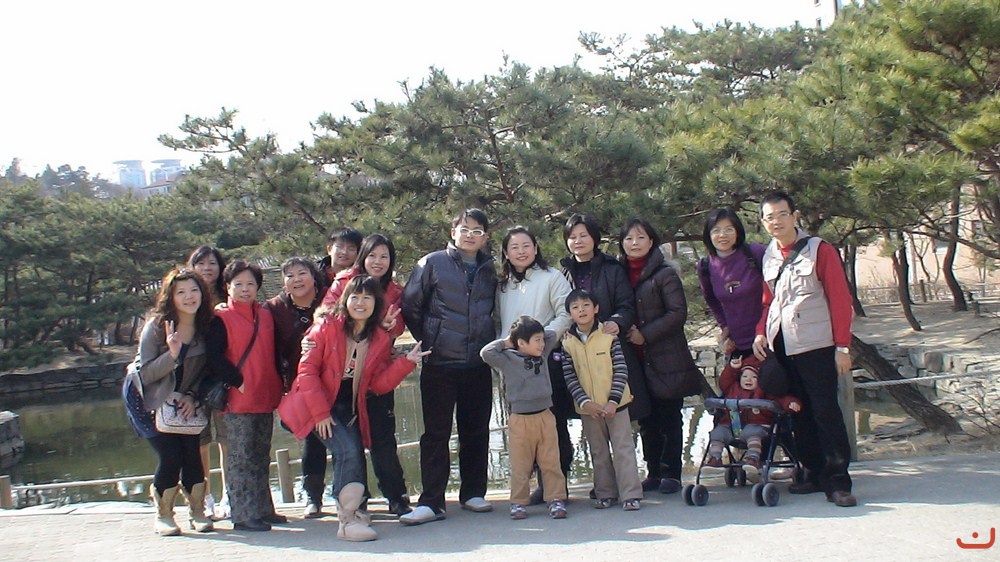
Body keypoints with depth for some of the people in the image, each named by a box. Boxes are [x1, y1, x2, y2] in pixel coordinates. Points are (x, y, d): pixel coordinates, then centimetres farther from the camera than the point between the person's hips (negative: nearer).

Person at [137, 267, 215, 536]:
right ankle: (163, 517, 5)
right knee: (170, 457, -13)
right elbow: (145, 375, -18)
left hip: (187, 404, 3)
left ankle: (197, 513, 10)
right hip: (154, 405, -3)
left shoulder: (206, 327, -5)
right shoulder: (155, 327, -14)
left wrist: (192, 396, -10)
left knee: (193, 456, -7)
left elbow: (205, 370, 5)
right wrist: (171, 354, -33)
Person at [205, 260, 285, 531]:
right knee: (241, 457, -4)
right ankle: (244, 514, 0)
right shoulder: (221, 318, -3)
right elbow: (215, 357, -12)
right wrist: (238, 382, -16)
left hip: (265, 398, 6)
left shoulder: (266, 315, 15)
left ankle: (263, 509, 21)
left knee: (261, 457, 13)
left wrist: (277, 385, 8)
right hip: (238, 399, -6)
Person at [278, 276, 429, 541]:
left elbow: (379, 384, -1)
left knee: (353, 460, 1)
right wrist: (320, 412, -17)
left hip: (351, 410, 5)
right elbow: (307, 369, -11)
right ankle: (347, 521, -14)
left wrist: (407, 362, -14)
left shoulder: (381, 340, 5)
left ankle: (347, 510, 25)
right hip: (318, 407, -5)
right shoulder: (326, 327, -7)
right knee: (348, 451, -21)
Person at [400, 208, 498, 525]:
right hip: (439, 364, -3)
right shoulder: (432, 264, 0)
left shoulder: (490, 270, 10)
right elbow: (410, 305, 2)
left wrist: (490, 342, 10)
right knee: (436, 432, -2)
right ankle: (431, 502, 2)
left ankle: (473, 493, 22)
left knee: (476, 431, 10)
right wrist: (426, 339, 4)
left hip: (478, 365, 4)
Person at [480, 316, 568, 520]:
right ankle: (518, 503, 14)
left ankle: (556, 500, 13)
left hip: (545, 417, 4)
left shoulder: (543, 354, 8)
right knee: (520, 465, 5)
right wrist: (505, 342, -6)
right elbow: (486, 353, -17)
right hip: (520, 420, -4)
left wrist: (540, 334, 9)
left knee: (551, 463, 6)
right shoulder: (508, 360, -6)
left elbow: (553, 336, 20)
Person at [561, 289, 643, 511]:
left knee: (624, 448, 0)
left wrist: (613, 401, -15)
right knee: (598, 452, 13)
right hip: (588, 407, 2)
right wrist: (585, 401, -14)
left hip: (615, 404, -2)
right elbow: (570, 377, -3)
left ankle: (631, 494, 4)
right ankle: (605, 493, 23)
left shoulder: (609, 336, -7)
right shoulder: (568, 342, -2)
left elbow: (621, 370, -8)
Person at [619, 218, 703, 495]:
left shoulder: (665, 273, -5)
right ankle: (653, 472, 17)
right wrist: (626, 331, -5)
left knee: (670, 418, 2)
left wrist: (646, 334, -14)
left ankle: (671, 473, 8)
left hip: (667, 358, -5)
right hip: (637, 359, 5)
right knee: (646, 419, 9)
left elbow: (678, 312, -10)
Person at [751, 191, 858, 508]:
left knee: (825, 410, -6)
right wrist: (761, 332, 2)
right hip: (782, 347, 6)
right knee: (799, 411, 10)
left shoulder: (819, 250, -4)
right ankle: (813, 472, 19)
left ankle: (837, 481, -1)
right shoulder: (768, 258, 12)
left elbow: (840, 299, -7)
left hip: (816, 345, -5)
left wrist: (842, 347, -11)